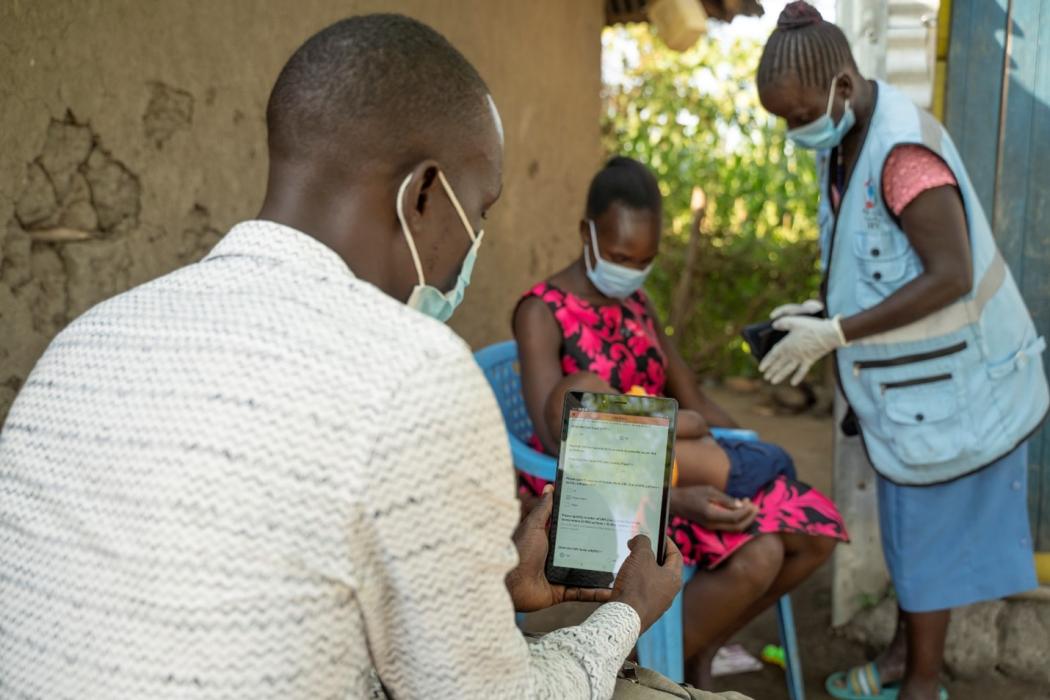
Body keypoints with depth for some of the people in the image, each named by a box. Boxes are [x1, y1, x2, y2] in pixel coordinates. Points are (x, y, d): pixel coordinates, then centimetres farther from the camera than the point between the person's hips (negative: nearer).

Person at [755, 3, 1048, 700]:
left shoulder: (903, 150, -27)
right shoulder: (847, 141, 2)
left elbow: (951, 276, -29)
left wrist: (835, 334, -27)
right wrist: (822, 309, 0)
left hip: (945, 380, -9)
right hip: (910, 376, 9)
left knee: (929, 526, 6)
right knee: (910, 519, 20)